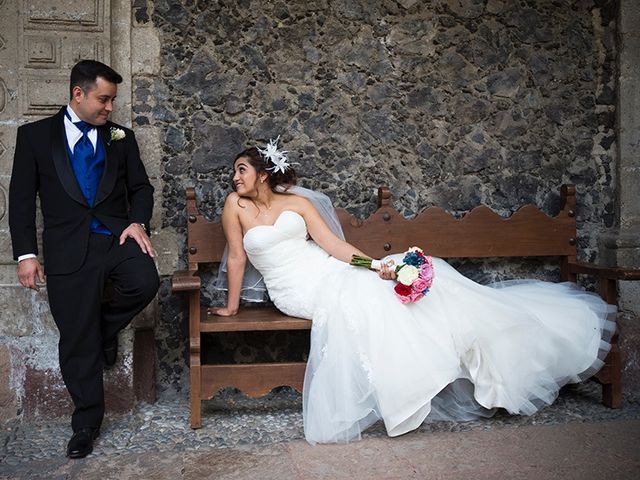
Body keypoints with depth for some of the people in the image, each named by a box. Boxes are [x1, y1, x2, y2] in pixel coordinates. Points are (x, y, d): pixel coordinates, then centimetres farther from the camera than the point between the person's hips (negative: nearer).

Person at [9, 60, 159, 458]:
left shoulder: (121, 137, 12)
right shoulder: (35, 135, 6)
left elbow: (141, 187, 13)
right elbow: (22, 198, 4)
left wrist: (137, 221, -7)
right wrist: (27, 253, -4)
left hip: (117, 236, 2)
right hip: (68, 247, -1)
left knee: (145, 282, -28)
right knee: (78, 341, 2)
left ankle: (106, 326, 7)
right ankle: (87, 422, 21)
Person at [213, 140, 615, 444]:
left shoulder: (298, 201, 7)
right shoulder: (237, 206, 4)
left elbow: (332, 243, 0)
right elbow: (236, 258, 3)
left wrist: (375, 265, -13)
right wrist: (232, 306, 2)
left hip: (330, 271, 2)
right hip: (296, 290, -2)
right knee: (356, 298, -32)